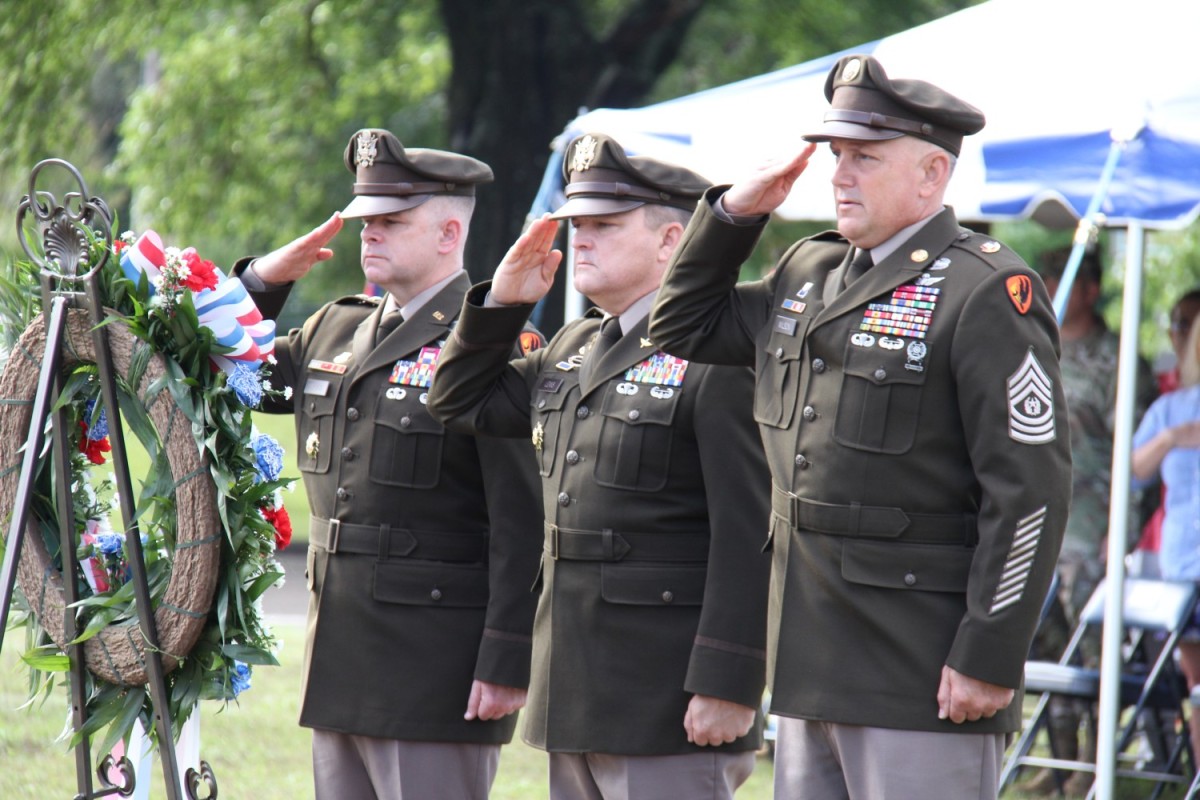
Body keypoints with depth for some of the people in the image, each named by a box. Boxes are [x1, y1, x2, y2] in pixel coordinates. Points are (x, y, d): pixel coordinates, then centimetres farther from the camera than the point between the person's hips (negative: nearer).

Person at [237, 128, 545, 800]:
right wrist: (263, 281, 10)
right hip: (342, 663, 8)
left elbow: (525, 523, -15)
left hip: (437, 665, -8)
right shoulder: (335, 330, 15)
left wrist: (507, 663, -19)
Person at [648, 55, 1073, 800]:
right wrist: (733, 211, 13)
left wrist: (989, 657, -18)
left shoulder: (988, 292, -11)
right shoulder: (808, 272, 14)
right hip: (814, 667, 8)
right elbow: (684, 325, 28)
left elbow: (1031, 487, -15)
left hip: (923, 678, -8)